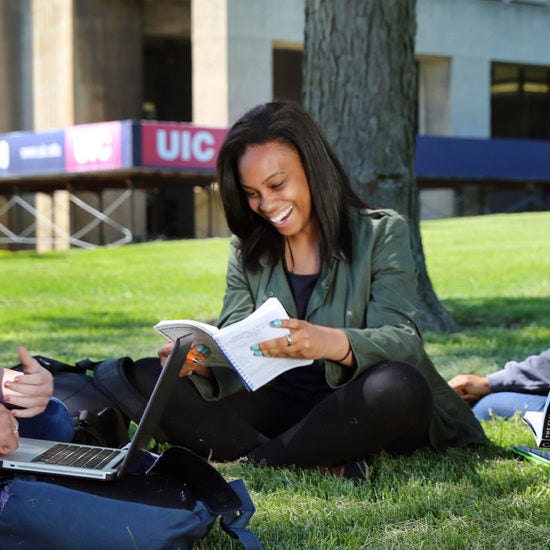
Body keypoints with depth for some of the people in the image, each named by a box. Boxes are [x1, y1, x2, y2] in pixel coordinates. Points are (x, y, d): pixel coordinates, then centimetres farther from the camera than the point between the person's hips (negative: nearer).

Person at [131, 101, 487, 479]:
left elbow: (403, 342, -16)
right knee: (148, 378, -14)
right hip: (280, 408, 4)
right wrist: (200, 362, -25)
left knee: (400, 387, -38)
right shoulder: (247, 252, 11)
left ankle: (254, 460, -21)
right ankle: (322, 466, -28)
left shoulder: (381, 234, -2)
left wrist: (331, 343, -38)